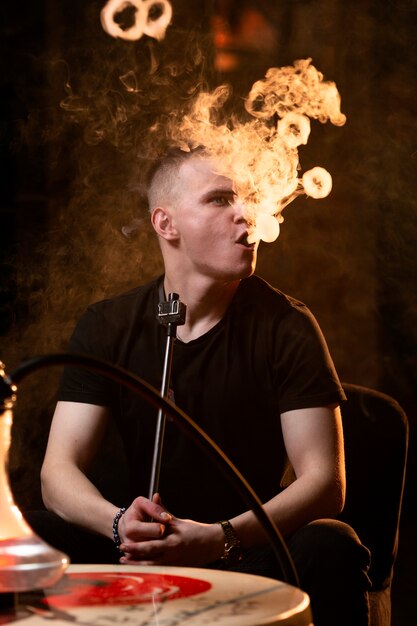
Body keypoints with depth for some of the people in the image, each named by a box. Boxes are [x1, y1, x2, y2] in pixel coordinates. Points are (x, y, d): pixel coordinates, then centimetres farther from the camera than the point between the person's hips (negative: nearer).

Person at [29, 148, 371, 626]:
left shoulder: (286, 326, -8)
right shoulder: (107, 328, -2)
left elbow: (325, 481, -15)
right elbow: (59, 470, -8)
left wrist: (220, 538, -32)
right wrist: (121, 523, -32)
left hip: (253, 552, -1)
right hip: (144, 553, 2)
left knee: (329, 548, -33)